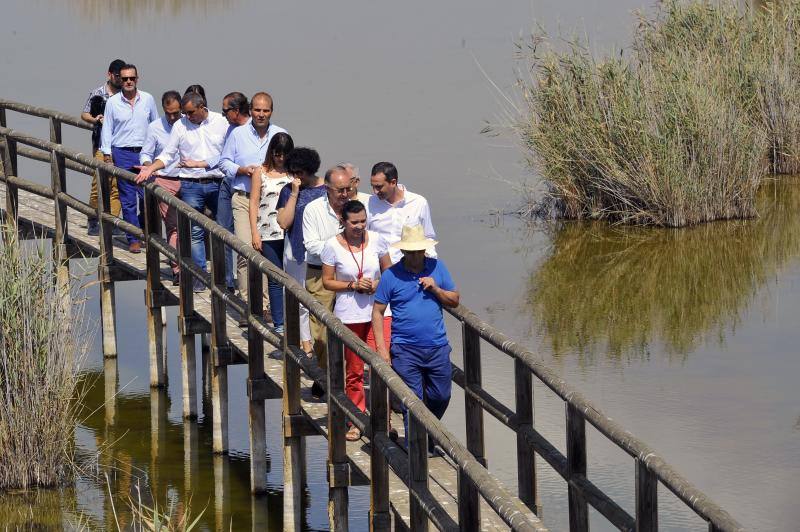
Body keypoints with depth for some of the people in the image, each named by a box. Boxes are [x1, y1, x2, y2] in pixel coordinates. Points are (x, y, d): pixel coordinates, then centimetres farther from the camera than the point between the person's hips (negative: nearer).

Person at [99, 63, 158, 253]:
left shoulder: (148, 100, 5)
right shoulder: (112, 102, 2)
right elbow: (107, 129, 6)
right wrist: (107, 152, -1)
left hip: (145, 152, 1)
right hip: (122, 154, -1)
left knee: (148, 196, 1)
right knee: (128, 199, -2)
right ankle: (134, 239, 2)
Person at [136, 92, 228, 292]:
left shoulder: (220, 122, 1)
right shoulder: (180, 126, 4)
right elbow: (168, 154, 8)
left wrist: (199, 163, -7)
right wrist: (150, 168, -8)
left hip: (217, 183, 0)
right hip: (191, 186, 0)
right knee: (195, 232, 0)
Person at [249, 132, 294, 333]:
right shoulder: (261, 173, 6)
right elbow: (254, 203, 4)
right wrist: (254, 233, -2)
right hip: (269, 234, 0)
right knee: (275, 279, 2)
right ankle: (279, 324, 4)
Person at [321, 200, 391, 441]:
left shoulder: (376, 240, 1)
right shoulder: (333, 245, -6)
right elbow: (327, 282, 0)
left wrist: (378, 284, -9)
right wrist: (353, 285, -15)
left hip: (378, 311, 1)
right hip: (349, 315, -1)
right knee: (354, 370, 8)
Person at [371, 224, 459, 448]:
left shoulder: (437, 267, 5)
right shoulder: (391, 275, -4)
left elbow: (454, 301, 11)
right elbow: (377, 312, -1)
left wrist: (435, 289, -9)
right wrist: (381, 348, -8)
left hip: (437, 347, 3)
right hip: (405, 351, -3)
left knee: (441, 397, 11)